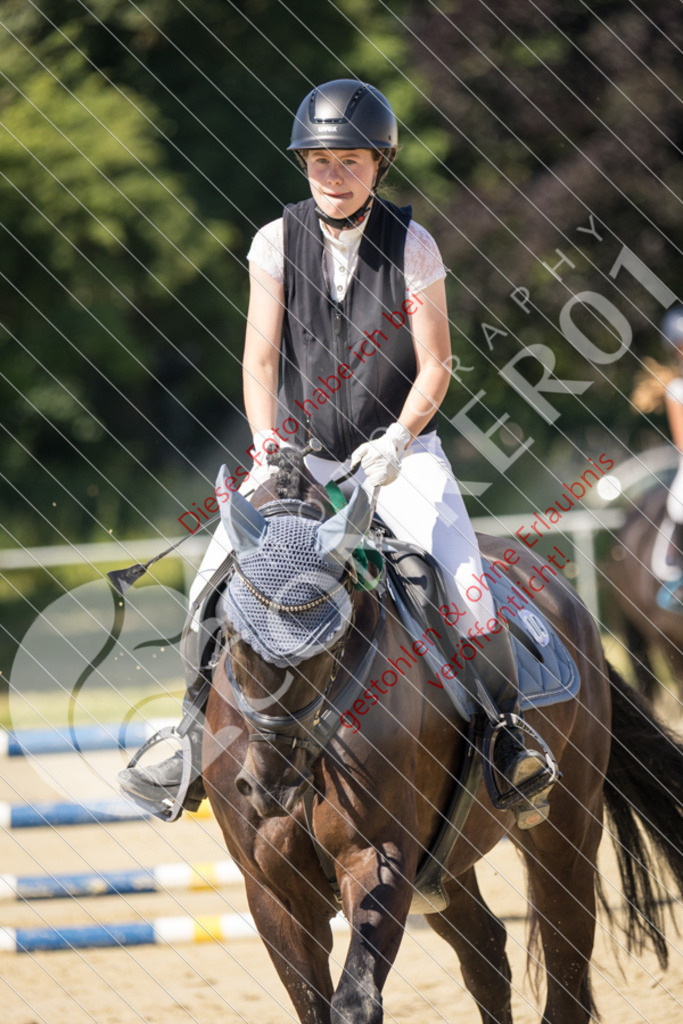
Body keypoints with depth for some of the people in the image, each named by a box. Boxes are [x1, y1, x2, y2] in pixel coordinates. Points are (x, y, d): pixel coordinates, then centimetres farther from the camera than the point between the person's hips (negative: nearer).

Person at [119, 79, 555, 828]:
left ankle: (507, 737, -7)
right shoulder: (277, 242, -4)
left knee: (463, 578, -23)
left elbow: (434, 364, -6)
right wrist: (265, 441, -17)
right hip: (303, 449, 2)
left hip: (398, 444, -2)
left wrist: (397, 441, -19)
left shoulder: (411, 245, -9)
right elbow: (260, 359, -3)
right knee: (215, 580, -9)